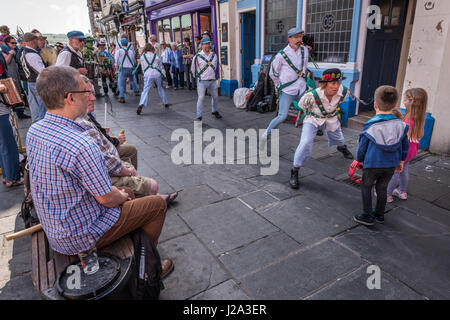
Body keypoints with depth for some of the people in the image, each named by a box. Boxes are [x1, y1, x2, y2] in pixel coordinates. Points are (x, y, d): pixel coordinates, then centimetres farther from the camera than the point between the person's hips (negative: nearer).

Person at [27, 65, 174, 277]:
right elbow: (106, 198, -25)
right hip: (81, 238, -8)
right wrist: (121, 196, 0)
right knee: (158, 204, 2)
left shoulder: (34, 131, -4)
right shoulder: (82, 146, -34)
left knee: (123, 193, 26)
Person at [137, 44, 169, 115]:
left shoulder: (142, 56, 8)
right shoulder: (156, 55, 9)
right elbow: (160, 66, 16)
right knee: (160, 88, 20)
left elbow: (143, 68, 12)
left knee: (145, 90, -8)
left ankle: (141, 105, -27)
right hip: (157, 74, 1)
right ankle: (166, 103, 28)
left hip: (148, 75, -1)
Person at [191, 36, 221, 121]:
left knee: (215, 97, 15)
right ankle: (199, 117, -5)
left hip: (213, 80, 5)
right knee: (201, 98, -11)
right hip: (202, 81, -5)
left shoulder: (214, 55, 6)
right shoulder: (198, 56, -9)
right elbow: (193, 69, 2)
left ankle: (215, 111, 39)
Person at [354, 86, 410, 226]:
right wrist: (401, 161, 20)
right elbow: (405, 146, 6)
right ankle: (380, 214, 33)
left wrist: (360, 160, 9)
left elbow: (362, 147, -8)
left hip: (372, 164, -4)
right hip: (391, 165, 5)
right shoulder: (400, 125, -4)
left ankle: (368, 216, 16)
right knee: (382, 188, 19)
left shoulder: (370, 126, -17)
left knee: (366, 187, 12)